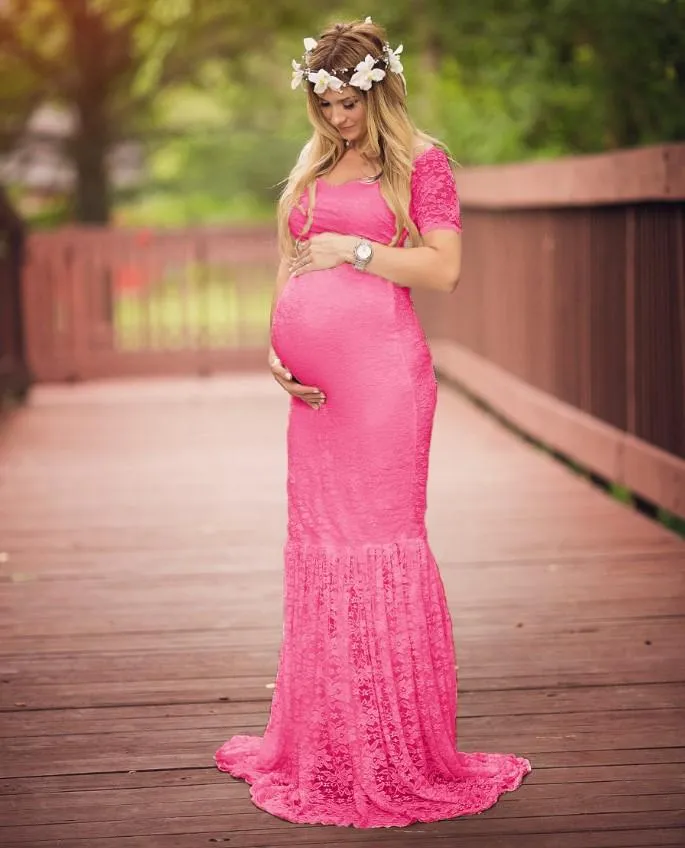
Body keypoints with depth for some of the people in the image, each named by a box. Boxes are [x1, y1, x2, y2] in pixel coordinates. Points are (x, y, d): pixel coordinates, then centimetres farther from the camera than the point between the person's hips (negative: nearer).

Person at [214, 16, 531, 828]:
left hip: (381, 367, -6)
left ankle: (403, 755, 4)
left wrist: (355, 249, -9)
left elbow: (444, 267, -6)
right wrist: (276, 348, 8)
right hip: (314, 380, 6)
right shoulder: (312, 164, 18)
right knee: (316, 541, 7)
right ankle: (323, 749, 16)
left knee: (381, 538, -5)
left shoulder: (419, 160, 1)